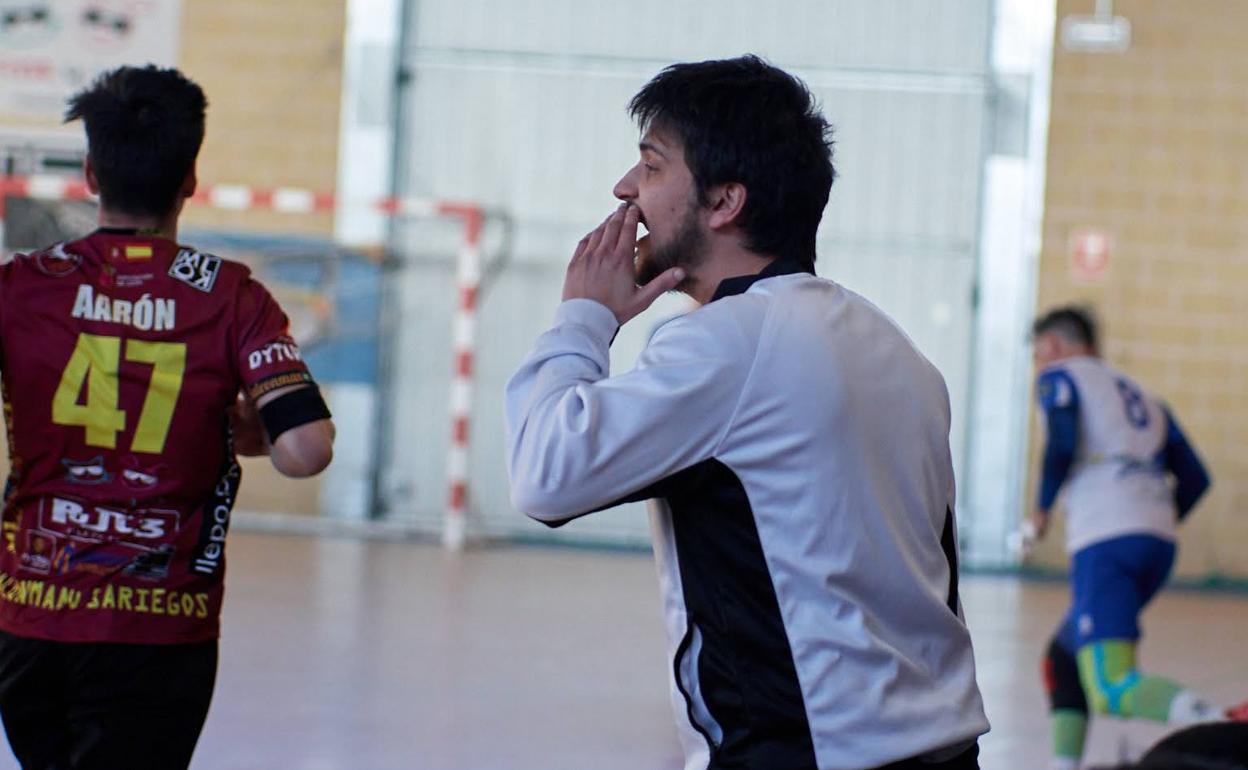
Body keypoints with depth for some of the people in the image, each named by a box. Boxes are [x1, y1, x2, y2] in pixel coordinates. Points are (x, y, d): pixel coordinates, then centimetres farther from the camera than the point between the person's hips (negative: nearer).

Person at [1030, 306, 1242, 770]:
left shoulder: (1060, 376, 10)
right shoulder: (1142, 398, 28)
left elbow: (1063, 444, -10)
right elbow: (1195, 479, 20)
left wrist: (1042, 508, 4)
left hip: (1104, 542, -8)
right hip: (1159, 545, 8)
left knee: (1112, 690, -19)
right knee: (1064, 657, 26)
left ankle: (1215, 723, -43)